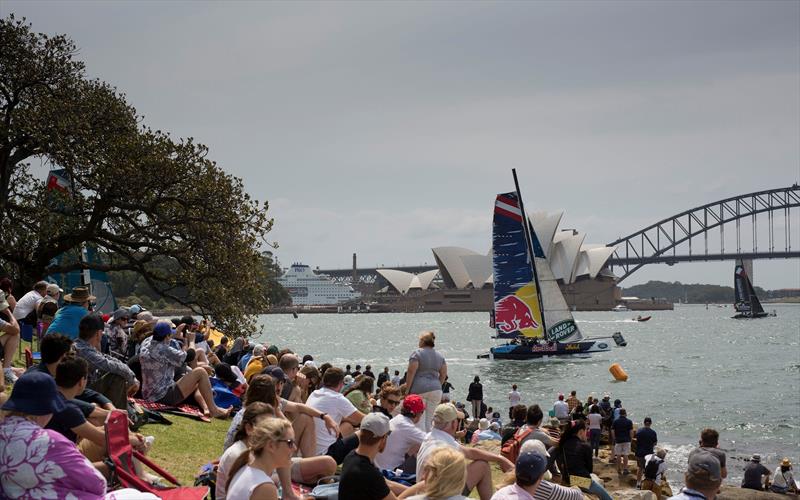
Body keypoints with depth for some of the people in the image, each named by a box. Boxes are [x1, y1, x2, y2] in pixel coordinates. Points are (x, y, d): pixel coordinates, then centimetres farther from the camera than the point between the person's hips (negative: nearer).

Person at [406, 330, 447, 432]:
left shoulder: (417, 353, -3)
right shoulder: (440, 355, 14)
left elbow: (411, 372, -8)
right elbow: (443, 374, 14)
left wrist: (407, 389, -4)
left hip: (419, 389, -5)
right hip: (436, 390, 5)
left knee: (419, 419, -3)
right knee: (429, 420, 11)